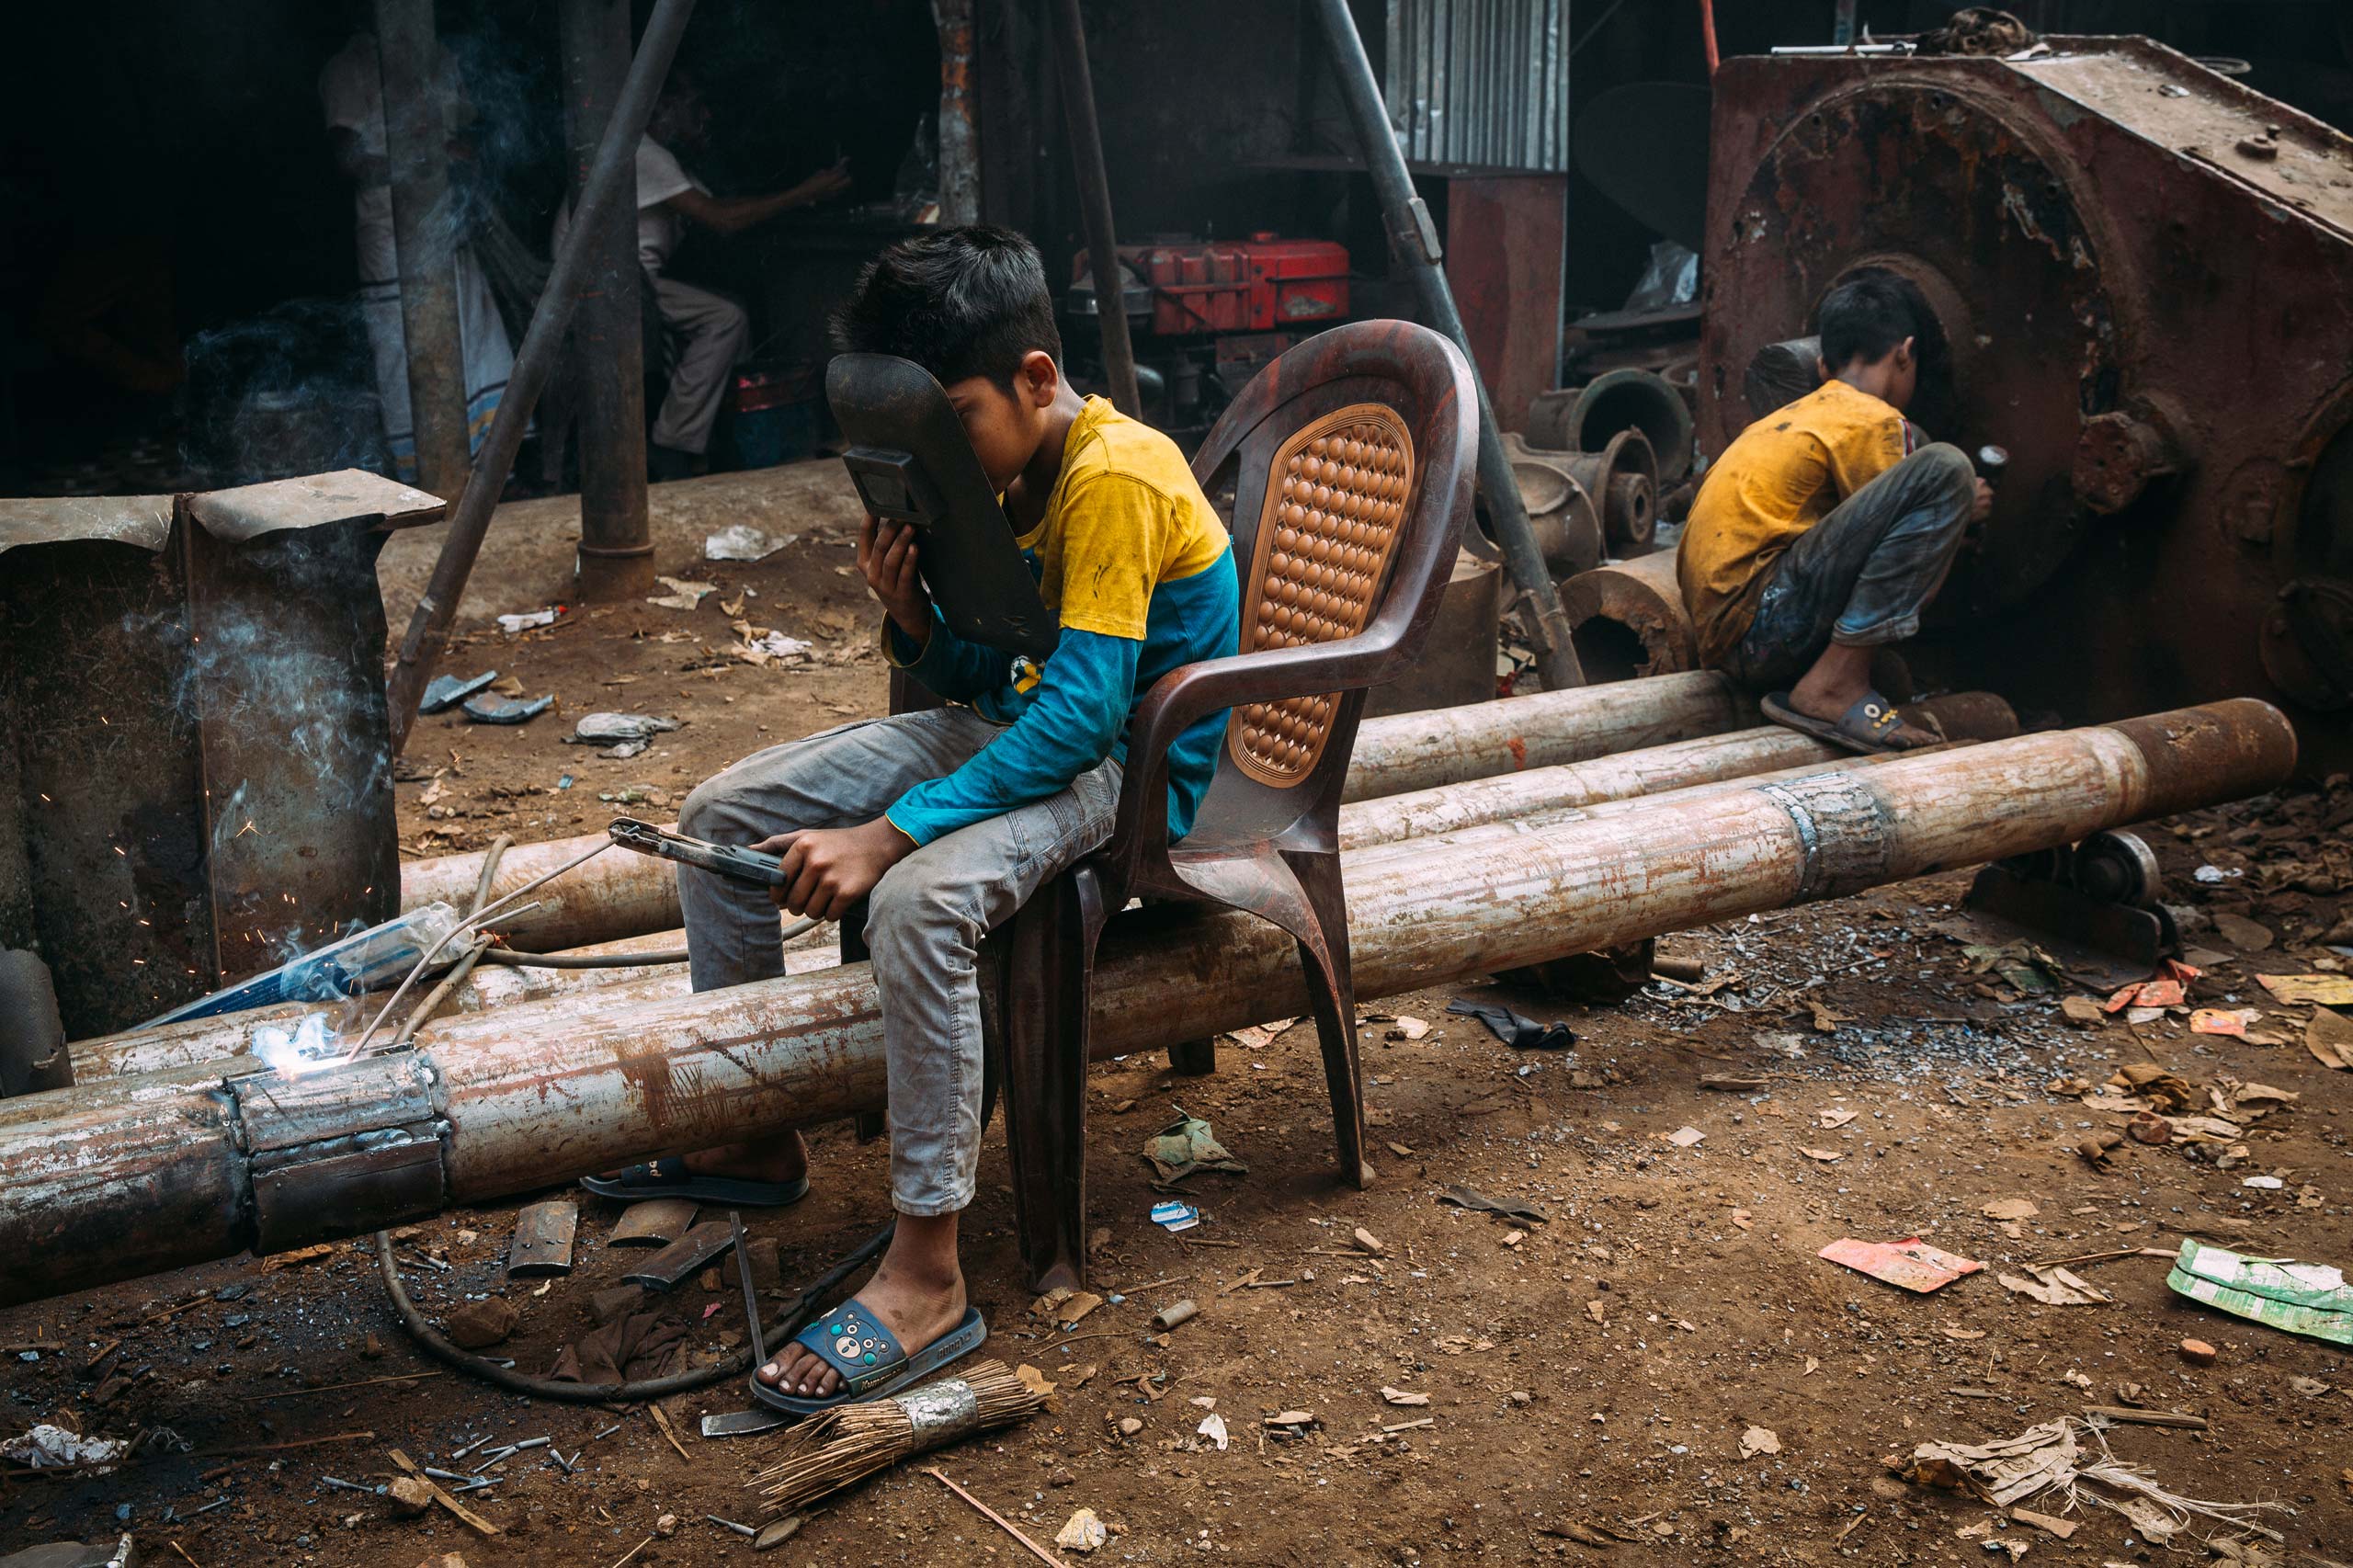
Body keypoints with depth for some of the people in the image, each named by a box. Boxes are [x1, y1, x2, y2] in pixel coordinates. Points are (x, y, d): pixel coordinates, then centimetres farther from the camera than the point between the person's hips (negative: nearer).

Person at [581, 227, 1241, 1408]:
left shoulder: (1116, 478, -23)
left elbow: (1081, 712, -30)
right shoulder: (1000, 474, 5)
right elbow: (979, 678, 11)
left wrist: (883, 837, -33)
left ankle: (926, 1275, -28)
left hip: (1126, 765, -10)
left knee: (919, 901, -38)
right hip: (1014, 724, 10)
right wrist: (911, 615, -13)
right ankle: (750, 1133, 18)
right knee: (723, 812, 4)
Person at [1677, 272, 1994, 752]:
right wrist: (1959, 507, 20)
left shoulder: (1794, 414, 23)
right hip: (1762, 629, -10)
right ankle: (1835, 686, -17)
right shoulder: (1872, 421, -4)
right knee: (1943, 469, -14)